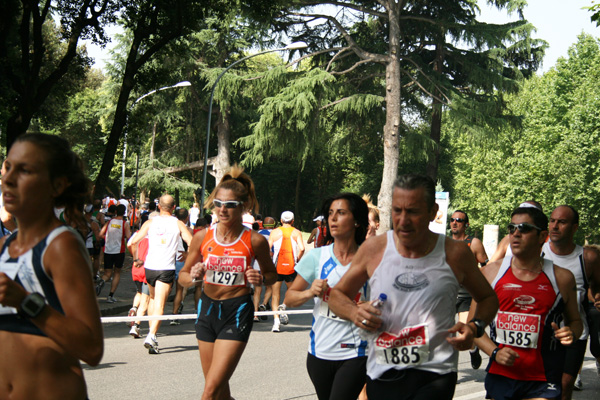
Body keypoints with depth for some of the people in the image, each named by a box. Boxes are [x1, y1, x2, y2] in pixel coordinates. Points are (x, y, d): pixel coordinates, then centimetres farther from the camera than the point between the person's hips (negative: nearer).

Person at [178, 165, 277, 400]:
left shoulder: (255, 241, -9)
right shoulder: (202, 238, -2)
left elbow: (271, 274, 7)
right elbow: (183, 276, 8)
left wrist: (260, 279, -15)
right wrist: (193, 277, -15)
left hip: (238, 313, -4)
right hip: (208, 310, 4)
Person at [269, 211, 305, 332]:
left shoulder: (274, 232, 5)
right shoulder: (296, 233, 4)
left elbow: (267, 248, -3)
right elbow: (302, 248, -11)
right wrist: (298, 259, 4)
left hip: (276, 267, 0)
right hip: (291, 267, 0)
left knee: (275, 295, 7)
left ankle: (276, 319, -6)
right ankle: (283, 306, -11)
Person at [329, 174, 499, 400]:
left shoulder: (455, 254, 0)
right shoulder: (373, 249, 2)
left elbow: (488, 298, 16)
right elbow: (337, 294, 14)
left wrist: (474, 327, -4)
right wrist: (354, 312, -8)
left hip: (435, 375, -3)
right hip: (381, 375, 3)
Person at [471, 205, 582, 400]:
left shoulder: (562, 278, 2)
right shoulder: (490, 272, 3)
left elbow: (575, 321, 18)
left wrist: (571, 333, -5)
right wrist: (494, 352, -8)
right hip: (499, 376, 2)